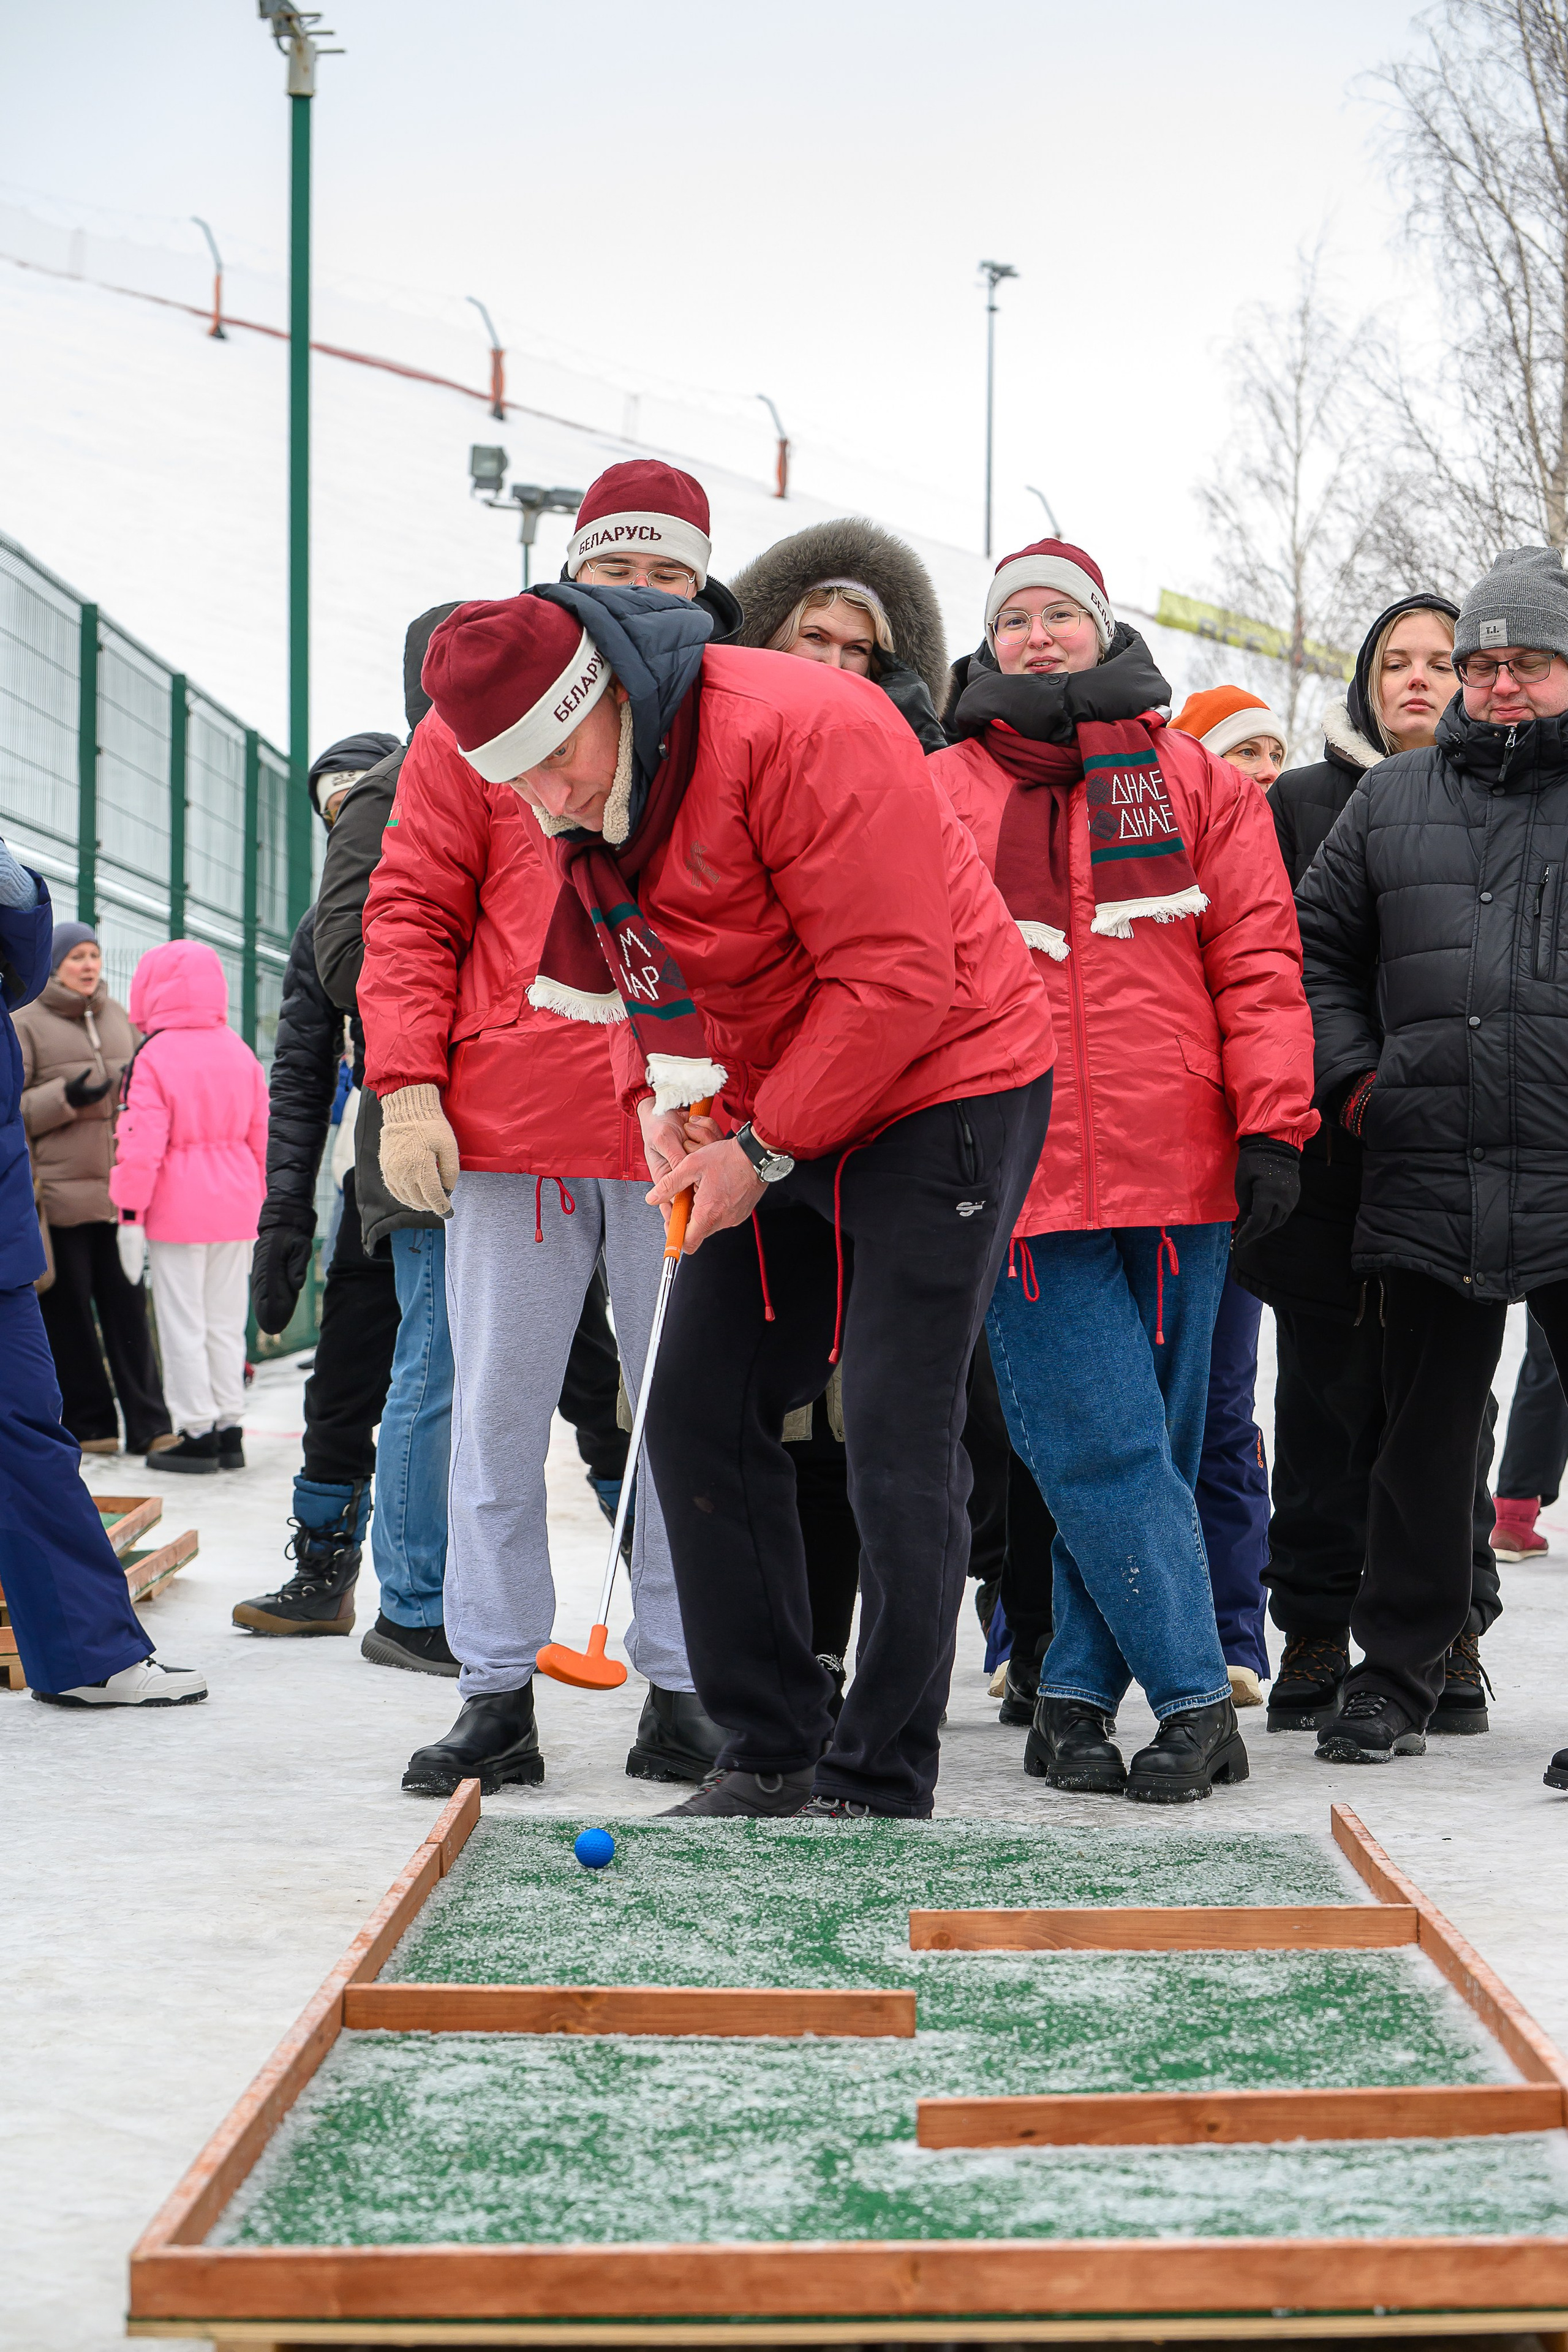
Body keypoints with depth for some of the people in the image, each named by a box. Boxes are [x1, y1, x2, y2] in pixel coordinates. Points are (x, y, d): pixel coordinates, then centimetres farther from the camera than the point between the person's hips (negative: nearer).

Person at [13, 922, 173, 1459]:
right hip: (59, 1193, -3)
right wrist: (65, 1097, -14)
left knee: (127, 1305, -2)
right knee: (68, 1310, 0)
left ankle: (147, 1424, -3)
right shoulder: (25, 1025, 4)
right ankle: (88, 1425, 7)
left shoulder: (117, 1019, 19)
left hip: (118, 1190, 3)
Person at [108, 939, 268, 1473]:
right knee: (225, 1322, 12)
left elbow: (143, 1141, -15)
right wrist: (260, 1197, 21)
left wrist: (130, 1201, -6)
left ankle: (197, 1433, 1)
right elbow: (261, 1133, 12)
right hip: (235, 1208, 6)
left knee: (182, 1324, 1)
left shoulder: (154, 1057, -12)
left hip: (178, 1210, -6)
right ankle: (229, 1429, 15)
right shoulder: (240, 1053, 7)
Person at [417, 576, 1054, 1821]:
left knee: (901, 1450, -9)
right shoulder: (574, 800, 0)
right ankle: (772, 1756, 15)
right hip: (763, 1127, 8)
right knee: (701, 1420, 5)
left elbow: (897, 979, -26)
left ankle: (880, 1789, -1)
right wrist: (658, 1092, -3)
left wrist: (766, 1150, -21)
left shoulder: (804, 731, -26)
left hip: (939, 1098, -8)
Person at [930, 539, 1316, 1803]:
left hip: (1177, 1175, 2)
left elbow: (1258, 959, 7)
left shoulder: (1192, 780, 10)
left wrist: (1271, 1124, -3)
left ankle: (1079, 1697, 14)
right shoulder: (939, 793, 9)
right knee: (1103, 1453, -8)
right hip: (1019, 1174, -1)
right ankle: (1196, 1698, -2)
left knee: (1153, 1450, 5)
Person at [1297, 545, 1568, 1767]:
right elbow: (1317, 947, 22)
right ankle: (1396, 1676, 21)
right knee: (1425, 1438, 11)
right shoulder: (1393, 799, 15)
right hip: (1427, 1177, 3)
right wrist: (1352, 1076, 9)